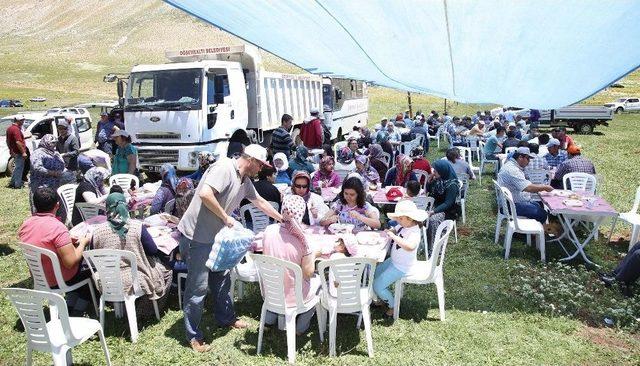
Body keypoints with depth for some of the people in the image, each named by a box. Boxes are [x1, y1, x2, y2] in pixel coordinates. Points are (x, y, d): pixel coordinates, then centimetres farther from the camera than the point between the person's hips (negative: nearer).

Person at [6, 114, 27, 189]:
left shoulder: (9, 128, 12)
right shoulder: (16, 129, -20)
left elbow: (7, 141, 20)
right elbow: (18, 142, -26)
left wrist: (10, 149, 26)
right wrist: (23, 152, -23)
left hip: (13, 152, 10)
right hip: (18, 153, -10)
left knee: (17, 168, 20)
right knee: (19, 168, -1)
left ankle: (12, 183, 25)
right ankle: (18, 185, 5)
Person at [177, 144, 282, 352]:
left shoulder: (245, 181, 10)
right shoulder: (225, 167, -20)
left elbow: (260, 202, 23)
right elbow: (205, 194, -32)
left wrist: (283, 219, 27)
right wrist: (226, 217, -23)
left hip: (214, 236, 10)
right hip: (196, 236, -10)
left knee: (221, 279, 20)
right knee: (198, 286, -1)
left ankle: (226, 318, 39)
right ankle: (193, 336, 14)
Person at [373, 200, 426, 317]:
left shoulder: (415, 233, -33)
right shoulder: (403, 225, -7)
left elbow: (410, 246, -54)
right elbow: (394, 230, 12)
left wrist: (393, 236, -48)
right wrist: (388, 232, -10)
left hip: (402, 267, -9)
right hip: (393, 261, 9)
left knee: (377, 286, -6)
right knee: (374, 273, 22)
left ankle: (393, 307, 17)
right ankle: (384, 298, 40)